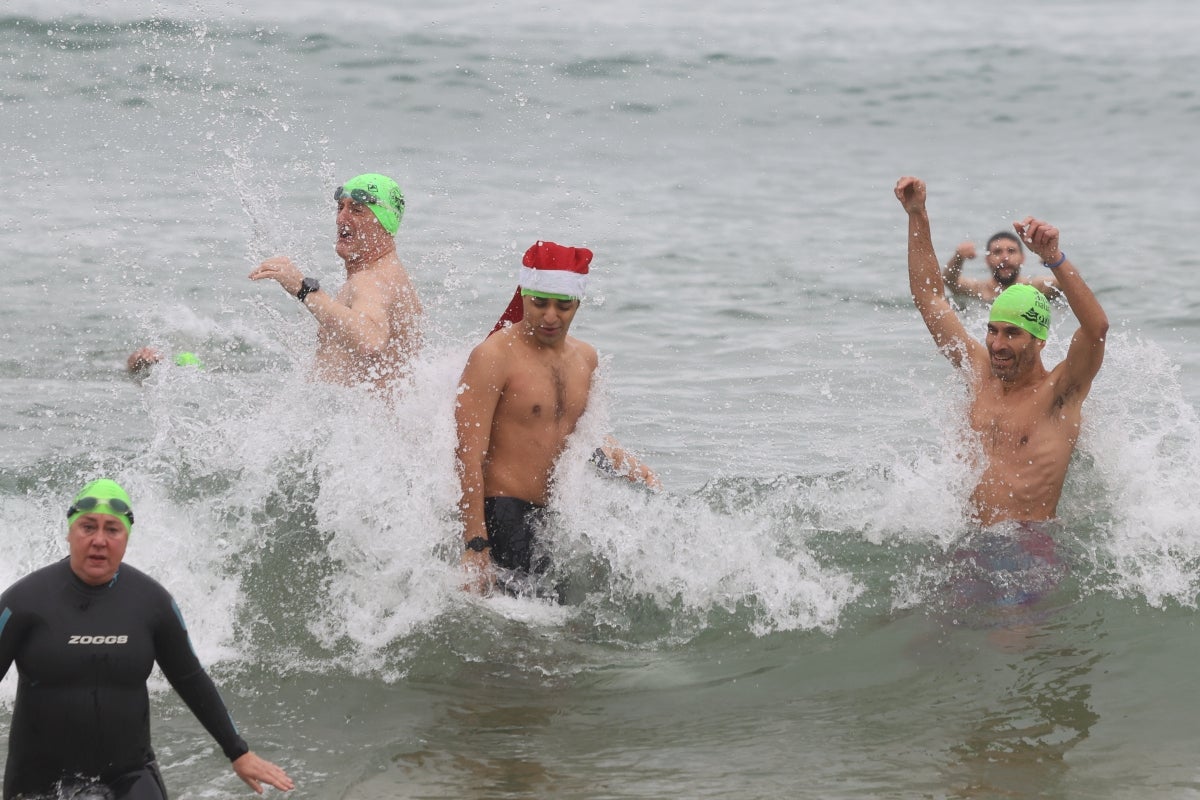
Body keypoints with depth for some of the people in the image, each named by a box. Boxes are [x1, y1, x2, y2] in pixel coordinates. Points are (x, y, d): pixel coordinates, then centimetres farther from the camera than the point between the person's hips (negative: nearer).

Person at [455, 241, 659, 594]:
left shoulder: (584, 358, 12)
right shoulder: (493, 357, -11)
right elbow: (469, 456, -16)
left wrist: (635, 469, 9)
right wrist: (475, 545, -22)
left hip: (552, 513, 8)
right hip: (500, 514, -8)